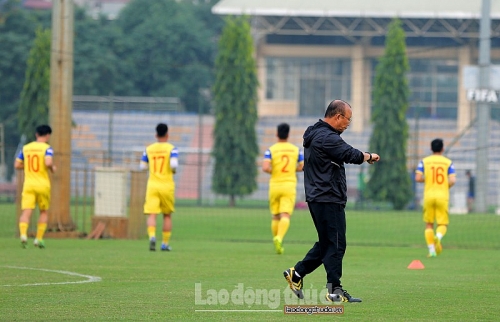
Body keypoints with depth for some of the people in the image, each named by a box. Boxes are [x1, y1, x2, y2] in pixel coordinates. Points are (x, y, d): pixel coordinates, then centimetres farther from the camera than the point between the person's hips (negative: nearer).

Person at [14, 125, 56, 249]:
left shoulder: (25, 148, 9)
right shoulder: (47, 148, -5)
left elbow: (17, 165, 9)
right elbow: (48, 162, -22)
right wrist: (52, 168, 0)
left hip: (28, 184, 2)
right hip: (43, 185, -2)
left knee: (26, 212, -8)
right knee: (44, 212, 17)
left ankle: (23, 234, -33)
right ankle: (39, 238, 12)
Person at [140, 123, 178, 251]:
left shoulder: (149, 149, 6)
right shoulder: (171, 148, -4)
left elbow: (143, 166, 9)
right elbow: (174, 164, -19)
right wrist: (173, 171, 4)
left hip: (152, 185, 1)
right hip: (167, 185, -1)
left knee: (151, 214, -7)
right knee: (167, 215, 15)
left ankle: (152, 236, -33)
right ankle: (165, 243, 16)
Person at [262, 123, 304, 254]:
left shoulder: (271, 150, -3)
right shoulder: (296, 150, 4)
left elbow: (265, 168, -17)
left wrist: (273, 171, 3)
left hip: (275, 185, 0)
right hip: (289, 186, 0)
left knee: (275, 216, 15)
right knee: (285, 216, -9)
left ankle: (277, 241, 18)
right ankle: (279, 238, -32)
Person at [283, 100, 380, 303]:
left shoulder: (314, 134, 16)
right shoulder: (327, 138, -17)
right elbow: (352, 155, -22)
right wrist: (369, 156, -3)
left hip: (316, 198, 10)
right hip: (328, 200, -10)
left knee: (327, 242, 18)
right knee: (336, 244, -6)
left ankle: (297, 273, 20)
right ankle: (334, 290, -5)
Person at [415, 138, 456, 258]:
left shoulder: (424, 161, 4)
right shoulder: (448, 162, 2)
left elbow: (418, 178, -6)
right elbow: (452, 180, -8)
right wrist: (445, 186, 12)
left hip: (428, 195, 1)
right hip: (442, 196, -1)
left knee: (429, 225, 11)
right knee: (443, 224, 5)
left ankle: (431, 250, 1)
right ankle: (438, 237, -28)